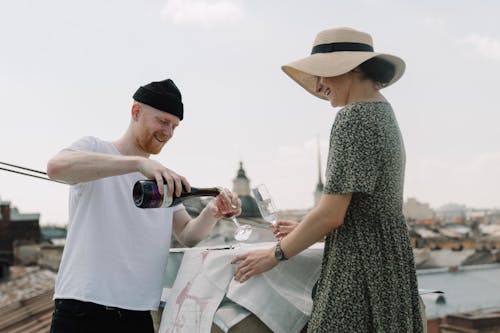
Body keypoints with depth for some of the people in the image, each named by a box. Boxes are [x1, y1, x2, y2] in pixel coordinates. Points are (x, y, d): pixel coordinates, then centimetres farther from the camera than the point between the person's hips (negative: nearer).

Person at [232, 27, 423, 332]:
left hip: (361, 266, -9)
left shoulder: (354, 116, -14)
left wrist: (274, 255, -7)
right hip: (387, 260, 9)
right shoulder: (384, 113, 15)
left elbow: (331, 214, -18)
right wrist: (305, 232, 20)